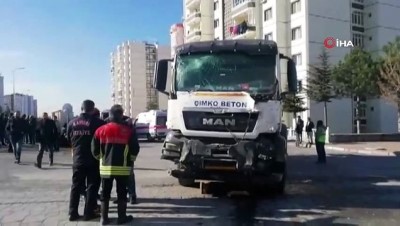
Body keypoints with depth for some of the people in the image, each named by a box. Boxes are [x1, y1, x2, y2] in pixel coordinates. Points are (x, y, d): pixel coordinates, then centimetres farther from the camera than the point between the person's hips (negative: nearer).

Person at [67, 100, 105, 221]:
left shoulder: (72, 123, 4)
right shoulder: (97, 122, -10)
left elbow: (69, 140, 12)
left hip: (77, 159, 4)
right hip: (93, 160, -4)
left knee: (76, 186, 12)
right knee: (92, 186, 5)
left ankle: (73, 213, 13)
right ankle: (89, 212, 6)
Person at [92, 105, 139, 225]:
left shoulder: (101, 130, 0)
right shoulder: (128, 130, -7)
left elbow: (95, 150, 2)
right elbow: (135, 149, -6)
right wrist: (130, 160, 12)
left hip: (105, 167, 2)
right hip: (122, 167, -2)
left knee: (105, 194, 12)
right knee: (122, 193, 8)